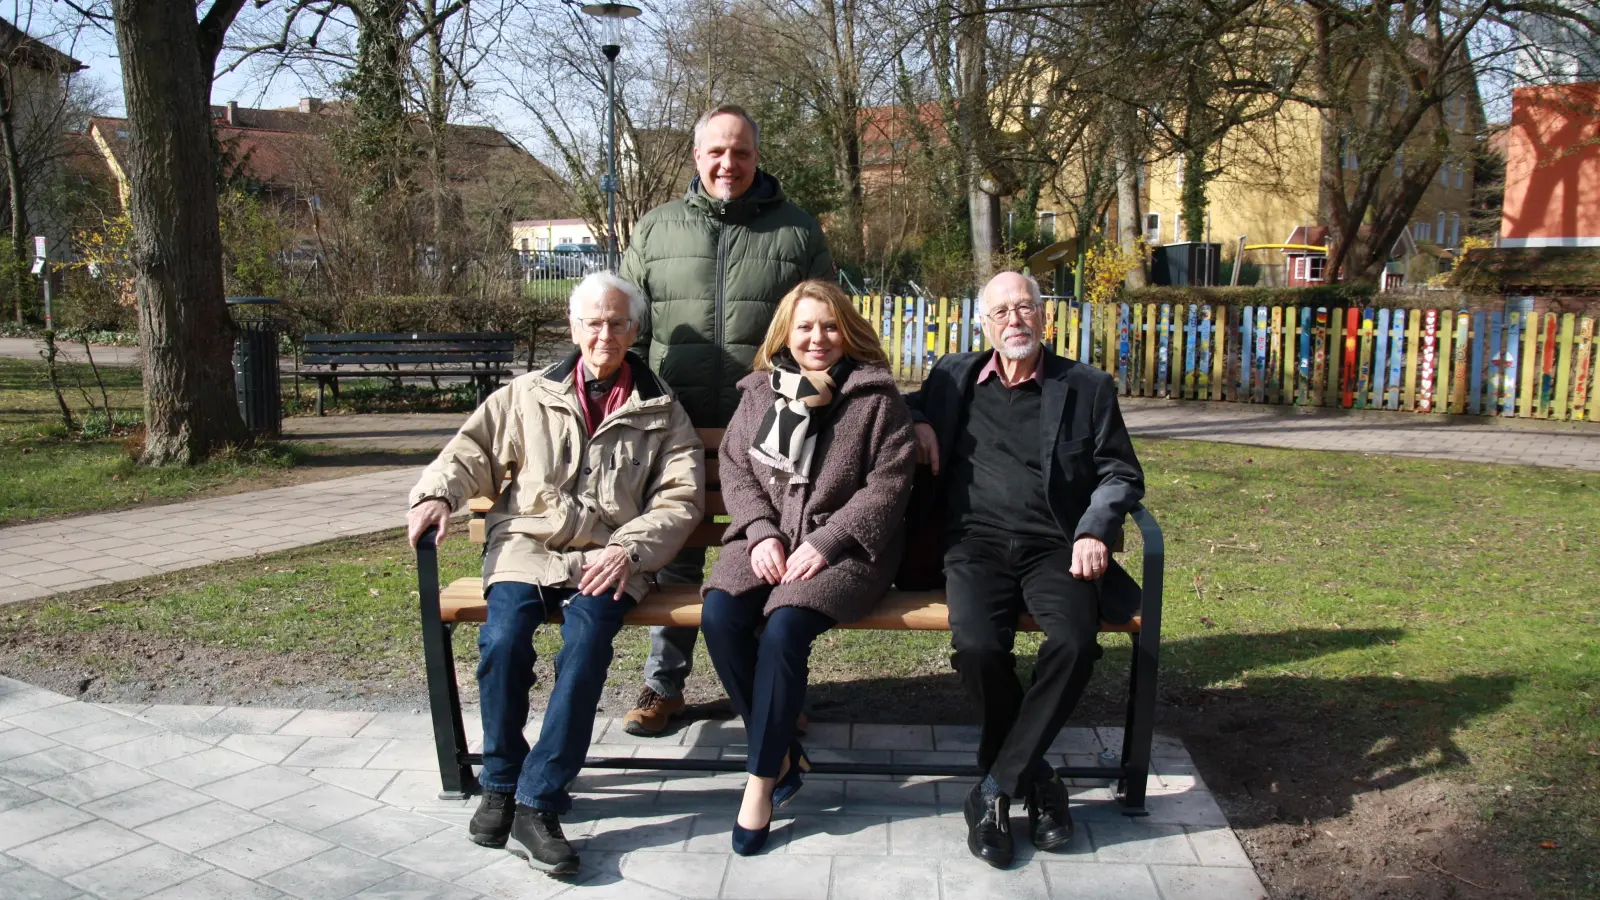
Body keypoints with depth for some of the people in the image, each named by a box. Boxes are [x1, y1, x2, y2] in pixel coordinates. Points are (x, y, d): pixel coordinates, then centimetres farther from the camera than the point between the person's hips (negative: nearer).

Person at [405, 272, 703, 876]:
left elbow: (681, 499, 5)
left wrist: (629, 549, -11)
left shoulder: (660, 412, 12)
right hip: (526, 546, 1)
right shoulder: (529, 396, 17)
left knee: (586, 642, -30)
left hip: (608, 559, -1)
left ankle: (537, 804, -23)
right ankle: (501, 783, -3)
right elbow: (471, 451, 14)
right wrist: (437, 493, -7)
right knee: (503, 638, -27)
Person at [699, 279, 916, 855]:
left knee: (784, 628, -29)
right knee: (719, 616, -24)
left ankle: (761, 777, -12)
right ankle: (782, 752, -6)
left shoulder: (876, 396, -1)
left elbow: (887, 484, -6)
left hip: (843, 545, -4)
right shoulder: (760, 390, 12)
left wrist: (824, 542, -15)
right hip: (768, 537, 4)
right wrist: (761, 531, -7)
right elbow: (734, 467, 10)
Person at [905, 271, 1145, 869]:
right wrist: (919, 420, 7)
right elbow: (913, 403, 32)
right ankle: (1034, 779, -3)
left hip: (1055, 546, 0)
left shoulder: (1088, 387, 12)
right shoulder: (955, 376, 16)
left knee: (1074, 642, -31)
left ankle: (998, 787, -14)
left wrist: (1095, 531, -8)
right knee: (979, 645, -29)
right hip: (978, 542, 1)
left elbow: (1121, 473, 10)